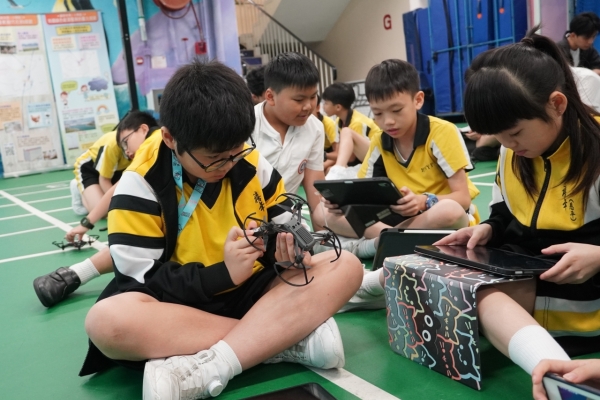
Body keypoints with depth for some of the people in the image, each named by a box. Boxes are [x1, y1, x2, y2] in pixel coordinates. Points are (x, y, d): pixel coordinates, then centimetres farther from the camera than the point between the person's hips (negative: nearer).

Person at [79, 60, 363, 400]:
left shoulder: (249, 161, -2)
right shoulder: (140, 185, -12)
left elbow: (282, 219, 9)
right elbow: (143, 279, -15)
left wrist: (285, 245, -15)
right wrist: (223, 272, -26)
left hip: (252, 289, 4)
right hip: (181, 306, -3)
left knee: (346, 266, -18)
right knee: (107, 319, -36)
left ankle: (208, 369, -32)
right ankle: (293, 337, -31)